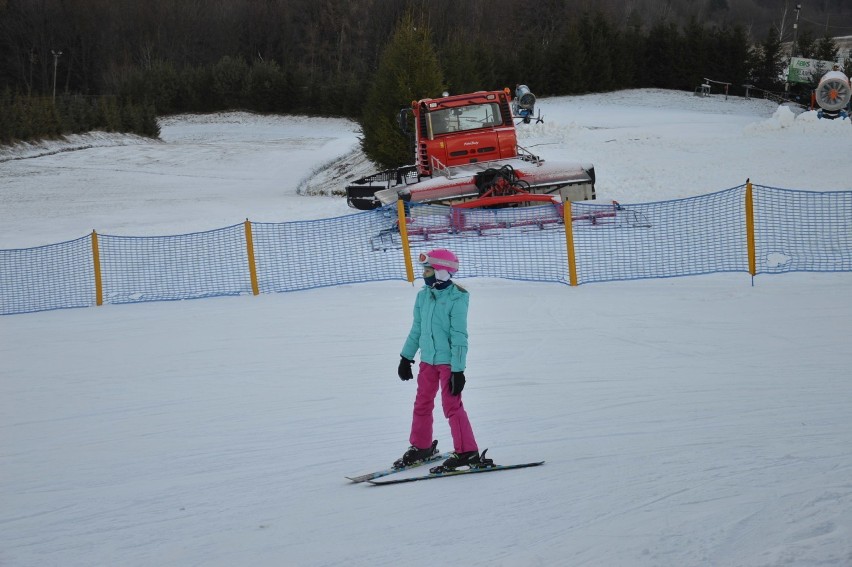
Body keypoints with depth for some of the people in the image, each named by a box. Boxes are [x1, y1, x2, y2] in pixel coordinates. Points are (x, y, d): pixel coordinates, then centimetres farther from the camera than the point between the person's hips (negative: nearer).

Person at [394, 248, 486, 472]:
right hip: (428, 360, 7)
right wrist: (406, 357, 20)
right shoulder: (423, 296, 5)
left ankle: (467, 452, -2)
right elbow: (417, 329, 16)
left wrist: (458, 370, -19)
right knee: (422, 404, 16)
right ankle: (421, 447, 32)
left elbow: (459, 337, -17)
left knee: (452, 405, -9)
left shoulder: (456, 298, -16)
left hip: (448, 361, -7)